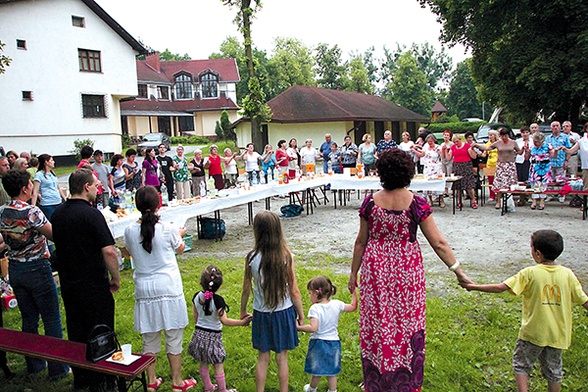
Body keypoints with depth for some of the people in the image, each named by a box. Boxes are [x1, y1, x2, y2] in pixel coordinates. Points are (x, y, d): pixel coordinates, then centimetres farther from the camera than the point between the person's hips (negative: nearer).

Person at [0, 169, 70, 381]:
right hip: (37, 268, -7)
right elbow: (54, 235, -17)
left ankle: (34, 364, 29)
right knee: (52, 319, 4)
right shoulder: (31, 212, -21)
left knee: (29, 319, 18)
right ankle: (57, 368, 11)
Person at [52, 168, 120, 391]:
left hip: (68, 283, 7)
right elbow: (108, 251, -26)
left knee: (76, 333, 18)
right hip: (94, 285, -7)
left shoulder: (58, 213, 4)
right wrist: (116, 278, -14)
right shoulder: (91, 214, -20)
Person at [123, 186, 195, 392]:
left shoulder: (130, 231, -5)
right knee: (174, 337, 10)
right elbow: (180, 249, 6)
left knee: (149, 338, 16)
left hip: (144, 289, 3)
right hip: (168, 288, -3)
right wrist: (180, 235, 27)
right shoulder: (167, 229, -13)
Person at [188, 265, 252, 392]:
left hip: (199, 333, 6)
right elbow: (224, 321, -22)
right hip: (213, 336, -6)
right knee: (218, 365, 8)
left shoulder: (196, 297, -6)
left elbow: (195, 318, 5)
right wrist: (242, 322, -16)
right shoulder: (217, 300, -23)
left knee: (203, 364, 19)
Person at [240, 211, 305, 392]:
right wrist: (301, 315, 4)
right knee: (282, 358, 14)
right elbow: (294, 292, -10)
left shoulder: (252, 258, -13)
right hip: (284, 312, 0)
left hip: (261, 314, 1)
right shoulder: (286, 256, -15)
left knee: (262, 358, 16)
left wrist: (243, 311, 14)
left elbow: (246, 289, -2)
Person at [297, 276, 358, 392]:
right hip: (334, 342, 4)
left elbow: (313, 328, -28)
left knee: (316, 371, 16)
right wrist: (354, 292, 15)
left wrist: (299, 327, -19)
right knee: (332, 372, 17)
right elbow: (353, 307, 7)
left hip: (318, 342, -4)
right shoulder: (336, 304, -5)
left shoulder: (315, 308, -20)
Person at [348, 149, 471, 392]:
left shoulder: (370, 202, -8)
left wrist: (353, 273, 10)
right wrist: (458, 271, -1)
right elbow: (438, 243, -9)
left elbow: (361, 241, -1)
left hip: (376, 271, 1)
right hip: (407, 270, 0)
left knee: (376, 324, 13)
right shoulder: (416, 203, -11)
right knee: (407, 323, 14)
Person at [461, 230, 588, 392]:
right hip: (558, 334, 4)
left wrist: (474, 287, -9)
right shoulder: (568, 274, -7)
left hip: (533, 333, -3)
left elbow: (500, 287, -18)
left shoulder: (530, 273, -15)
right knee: (554, 371, 19)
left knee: (521, 365, 14)